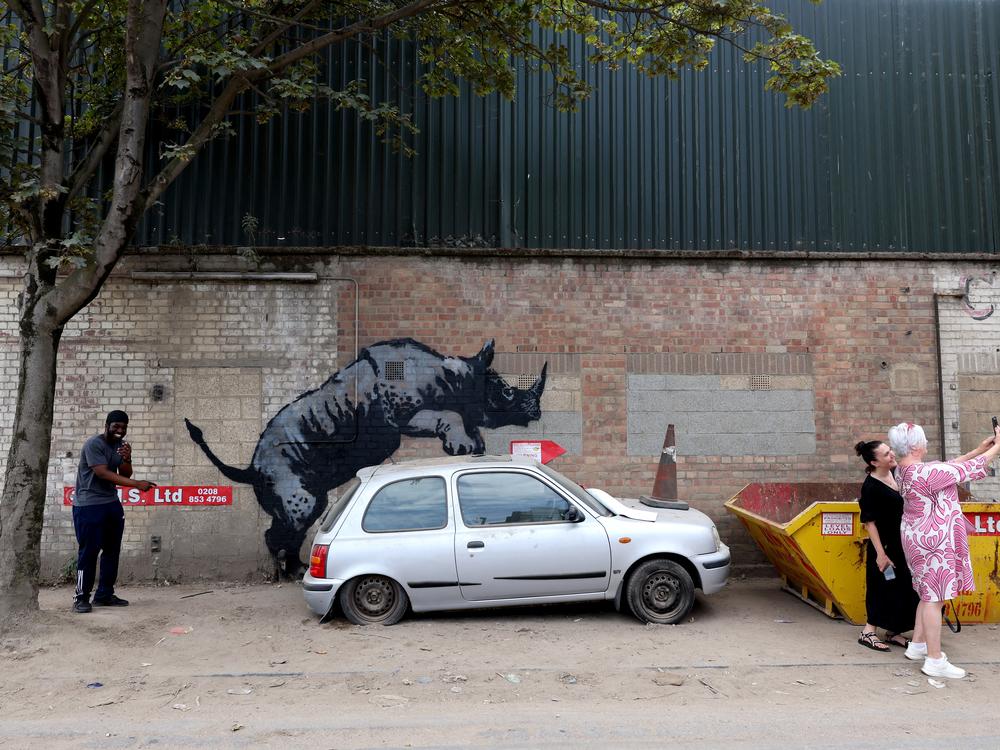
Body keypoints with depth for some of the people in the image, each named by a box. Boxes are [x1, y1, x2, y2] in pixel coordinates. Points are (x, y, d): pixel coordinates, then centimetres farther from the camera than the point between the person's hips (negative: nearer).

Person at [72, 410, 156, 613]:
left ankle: (105, 594, 15)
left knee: (112, 550, 7)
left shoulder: (121, 445, 9)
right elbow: (103, 473, -23)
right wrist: (137, 484, -28)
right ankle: (81, 598, 3)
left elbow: (125, 474, 7)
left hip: (112, 504, 7)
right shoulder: (94, 444, -14)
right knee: (89, 551, -6)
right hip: (88, 505, -7)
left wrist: (127, 459, -14)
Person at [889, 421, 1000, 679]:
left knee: (930, 593, 20)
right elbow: (967, 470, -15)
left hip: (920, 538, 10)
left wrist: (979, 450, 13)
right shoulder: (926, 473, -26)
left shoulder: (904, 470, 4)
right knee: (935, 596, -2)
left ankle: (917, 645, 30)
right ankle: (935, 661, 6)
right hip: (933, 541, -10)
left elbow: (948, 466, 14)